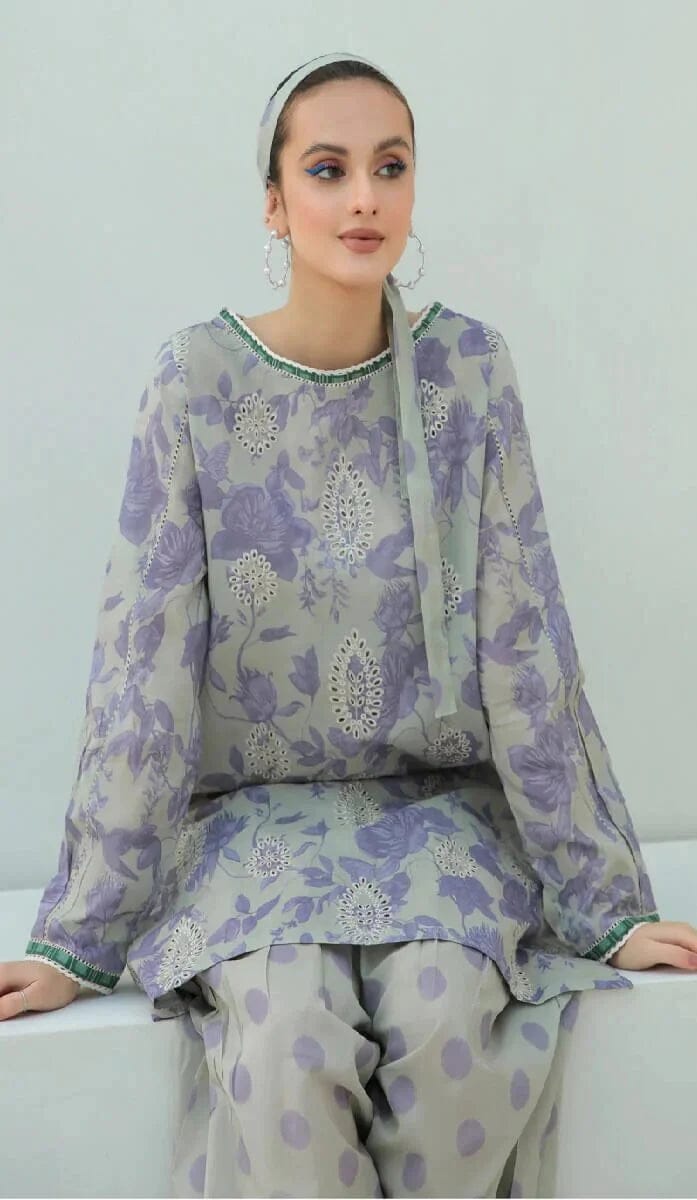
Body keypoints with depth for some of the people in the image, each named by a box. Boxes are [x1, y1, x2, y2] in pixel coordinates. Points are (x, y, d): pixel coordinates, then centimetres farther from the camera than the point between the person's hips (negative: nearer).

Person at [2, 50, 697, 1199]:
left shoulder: (469, 368, -4)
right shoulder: (197, 379, -7)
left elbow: (524, 645, -4)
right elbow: (141, 666, -7)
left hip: (442, 797, 1)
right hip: (260, 806, -1)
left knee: (447, 1020, -28)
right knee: (289, 1041, -29)